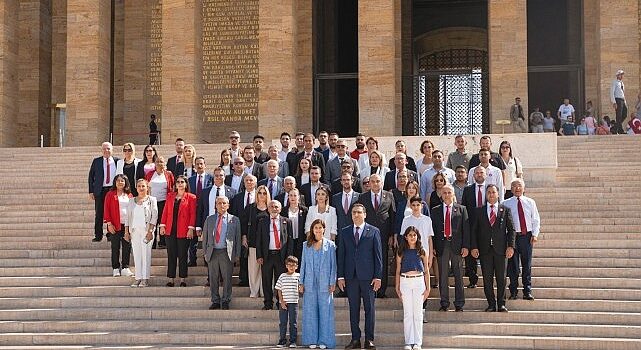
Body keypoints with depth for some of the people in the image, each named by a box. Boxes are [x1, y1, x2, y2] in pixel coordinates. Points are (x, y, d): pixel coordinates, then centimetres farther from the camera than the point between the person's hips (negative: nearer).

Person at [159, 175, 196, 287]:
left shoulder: (191, 197, 2)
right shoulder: (170, 196, 12)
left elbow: (193, 214, -2)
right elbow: (165, 211, 10)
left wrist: (191, 228, -10)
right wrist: (162, 225, 1)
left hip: (183, 231, -3)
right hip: (170, 230, 3)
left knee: (182, 256, 2)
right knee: (171, 256, 4)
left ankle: (182, 280, 9)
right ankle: (171, 279, 9)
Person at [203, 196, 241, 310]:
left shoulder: (234, 220, 6)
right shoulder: (209, 219, 12)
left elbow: (237, 239, 6)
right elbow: (205, 237, 14)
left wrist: (237, 255, 1)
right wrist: (206, 252, 7)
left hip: (227, 253, -2)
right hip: (212, 252, 2)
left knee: (227, 278, 0)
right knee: (213, 279, 4)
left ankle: (225, 301, 11)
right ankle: (215, 301, 14)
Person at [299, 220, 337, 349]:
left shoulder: (330, 245, 4)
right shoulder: (306, 245, 10)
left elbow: (333, 265, 3)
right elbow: (303, 264, 11)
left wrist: (332, 282, -4)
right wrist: (301, 282, 6)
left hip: (325, 284, -2)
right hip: (310, 283, 2)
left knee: (325, 311, -2)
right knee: (310, 312, 3)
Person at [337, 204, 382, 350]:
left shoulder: (374, 231, 3)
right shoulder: (344, 232, 10)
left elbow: (378, 255, 1)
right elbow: (340, 255, 8)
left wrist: (378, 276, -5)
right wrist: (340, 276, 1)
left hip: (367, 276, -2)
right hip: (350, 276, 2)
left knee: (369, 308, 1)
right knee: (353, 309, 6)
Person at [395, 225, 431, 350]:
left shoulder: (422, 251, 5)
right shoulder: (401, 252, 6)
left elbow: (426, 271, 7)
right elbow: (398, 270, 9)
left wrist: (427, 287, 3)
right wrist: (397, 287, 4)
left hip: (418, 281, -1)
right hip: (405, 281, 1)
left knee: (418, 313, 2)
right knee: (407, 313, 3)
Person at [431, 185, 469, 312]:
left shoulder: (461, 209, 7)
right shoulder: (435, 211, 10)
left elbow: (466, 229, 3)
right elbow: (433, 230, 7)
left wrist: (465, 246, -5)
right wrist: (433, 247, -2)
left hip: (456, 245, -1)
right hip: (441, 245, 1)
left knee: (458, 275, 3)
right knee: (442, 276, 2)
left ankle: (459, 304, 8)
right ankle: (444, 303, 9)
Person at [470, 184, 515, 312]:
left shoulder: (505, 210, 8)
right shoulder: (479, 211, 9)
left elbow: (511, 229, 5)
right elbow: (474, 230, 7)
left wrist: (510, 246, -5)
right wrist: (474, 247, -3)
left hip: (501, 249, -1)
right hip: (485, 249, 1)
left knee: (501, 278, 2)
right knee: (487, 279, 2)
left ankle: (501, 304, 11)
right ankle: (491, 304, 10)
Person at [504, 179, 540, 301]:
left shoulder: (530, 202, 9)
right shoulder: (506, 204, 3)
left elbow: (536, 220, 10)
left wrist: (535, 234, -2)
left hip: (527, 236, 2)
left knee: (527, 265, 4)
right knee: (513, 265, 1)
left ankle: (527, 292, 11)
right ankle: (513, 292, 10)